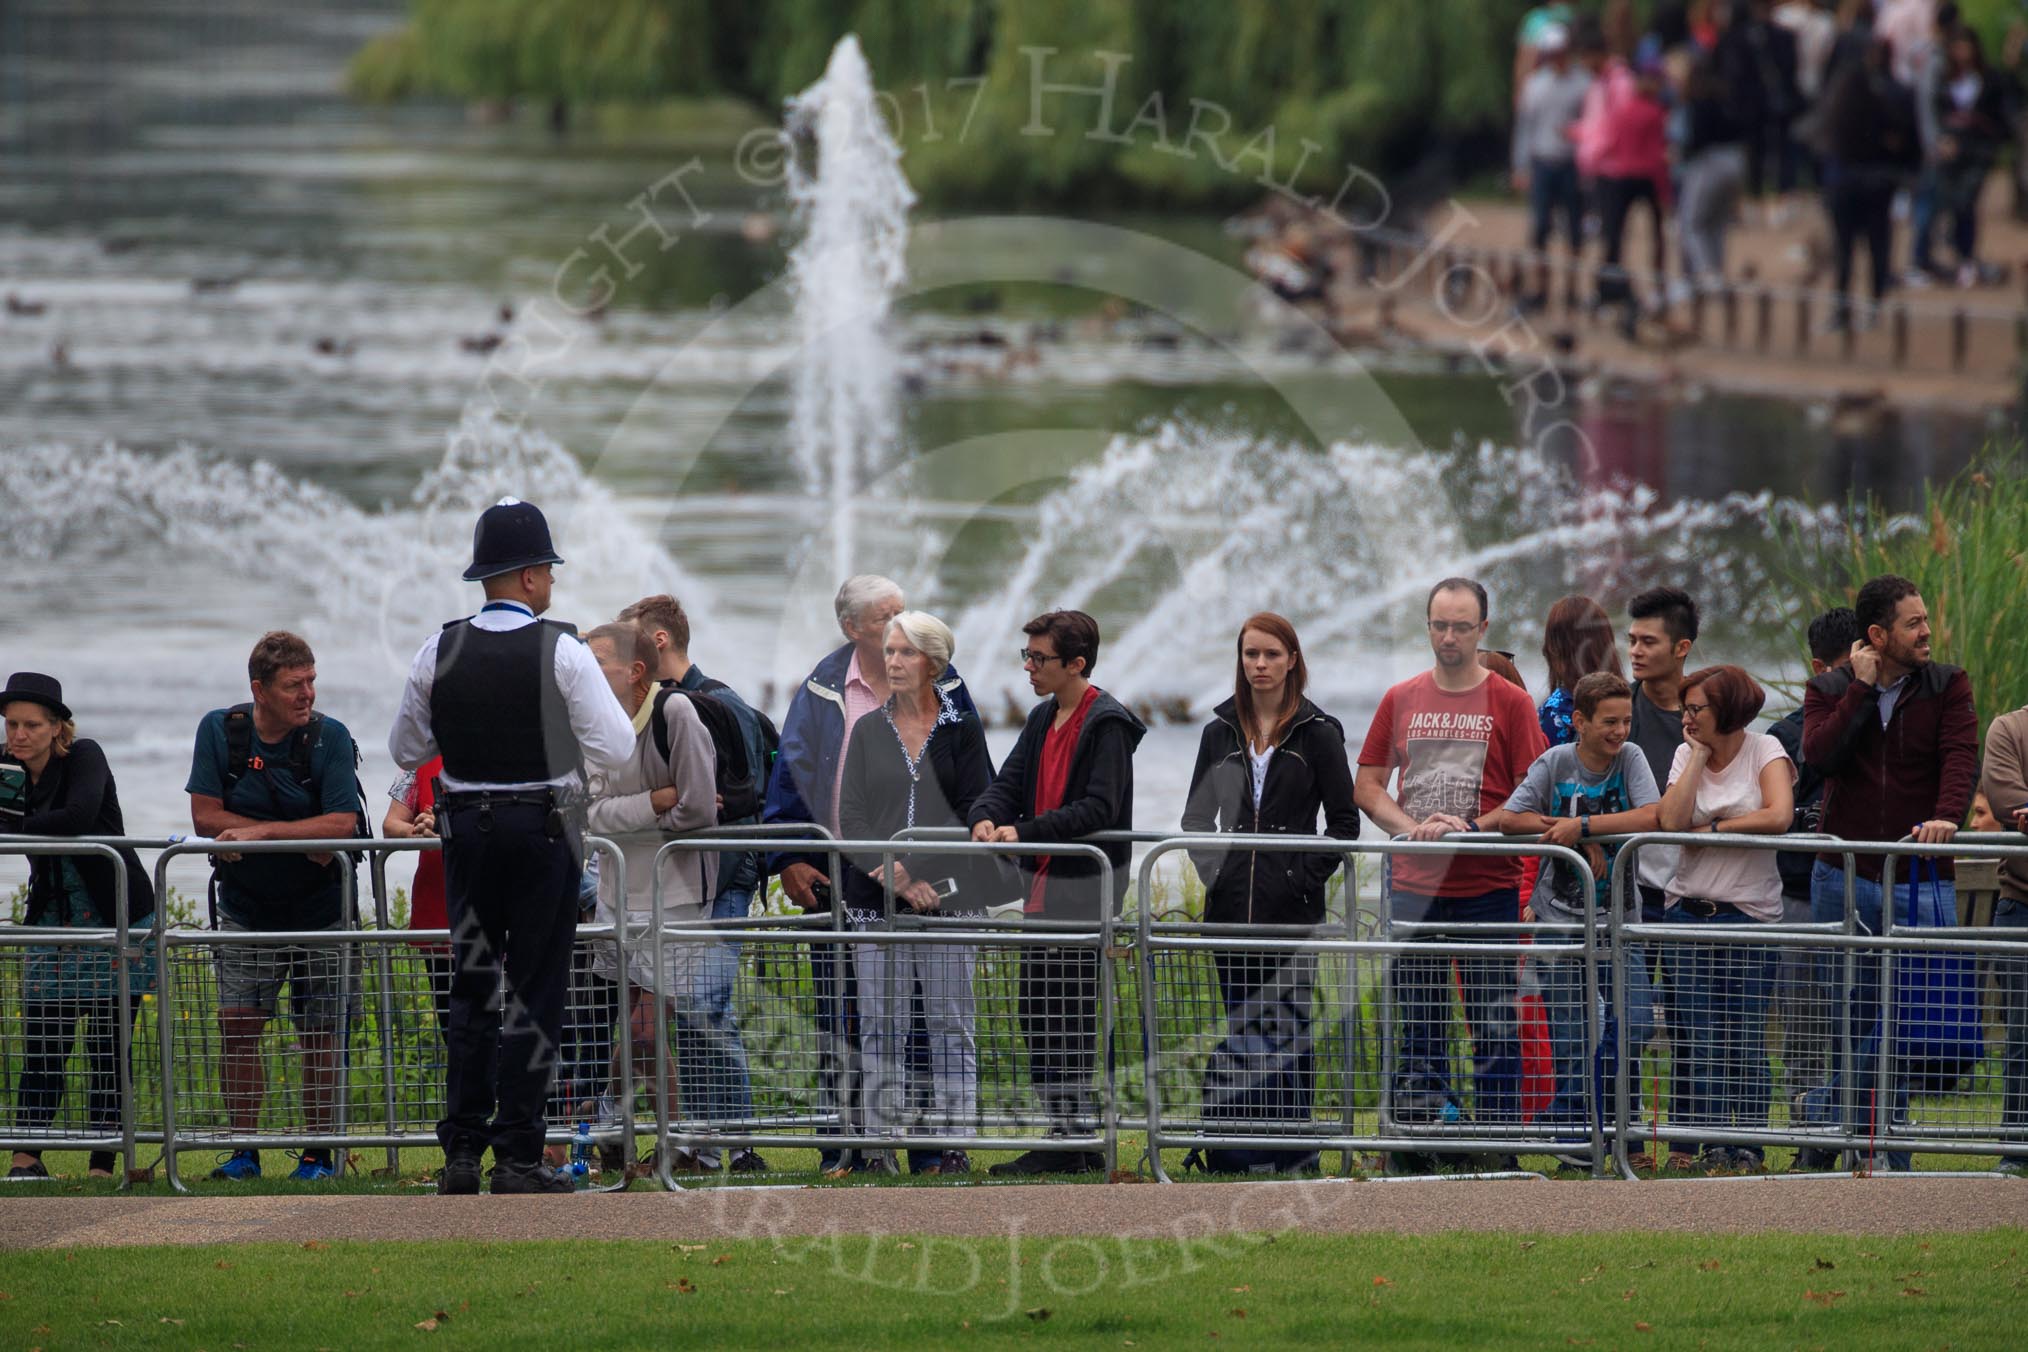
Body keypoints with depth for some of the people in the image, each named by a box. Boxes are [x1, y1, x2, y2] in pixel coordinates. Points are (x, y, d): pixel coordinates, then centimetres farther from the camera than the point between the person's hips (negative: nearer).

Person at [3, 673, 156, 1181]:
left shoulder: (85, 758, -12)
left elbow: (78, 817, -29)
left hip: (117, 919, -4)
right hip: (53, 921, 4)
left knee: (109, 1043, -3)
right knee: (42, 1041, -3)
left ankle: (103, 1164, -1)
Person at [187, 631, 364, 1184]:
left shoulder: (330, 738, -10)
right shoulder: (220, 730, -4)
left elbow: (341, 825, -17)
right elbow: (205, 816, -9)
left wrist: (258, 832, -21)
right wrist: (298, 837, -15)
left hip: (320, 909, -1)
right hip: (246, 906, 1)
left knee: (320, 1034, 1)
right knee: (237, 1024, -7)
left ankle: (319, 1153, 10)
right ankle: (243, 1150, 3)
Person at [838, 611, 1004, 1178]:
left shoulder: (963, 730, 5)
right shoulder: (869, 731, 10)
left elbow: (971, 813, -2)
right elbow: (851, 817, 3)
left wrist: (913, 870, -13)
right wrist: (894, 876, -12)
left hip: (946, 895, -2)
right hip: (876, 898, 2)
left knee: (951, 1026, -1)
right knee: (881, 1028, 1)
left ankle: (953, 1146, 1)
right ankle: (880, 1147, 3)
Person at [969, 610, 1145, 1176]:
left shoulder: (1107, 724, -12)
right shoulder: (1044, 720, 16)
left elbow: (1098, 809, -20)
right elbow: (1010, 783, 14)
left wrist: (1024, 832, -24)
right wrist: (987, 817, -9)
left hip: (1085, 889, -9)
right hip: (1044, 885, 9)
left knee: (1071, 1017, -7)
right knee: (1037, 1010, 9)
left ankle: (1074, 1142, -4)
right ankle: (1063, 1134, 15)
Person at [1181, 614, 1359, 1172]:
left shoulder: (1318, 733, 2)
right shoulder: (1221, 732, 12)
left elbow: (1344, 821, 2)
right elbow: (1197, 816, 18)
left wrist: (1309, 876, -8)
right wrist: (1213, 871, 3)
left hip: (1293, 903, -4)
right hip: (1232, 905, 4)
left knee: (1288, 1020, -7)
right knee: (1241, 1024, 4)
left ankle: (1297, 1141, -3)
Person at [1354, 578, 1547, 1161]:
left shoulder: (1509, 703, 2)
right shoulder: (1401, 701, 10)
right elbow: (1367, 786, 12)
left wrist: (1475, 828, -14)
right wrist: (1411, 827, -5)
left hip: (1488, 889, -3)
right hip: (1414, 887, 3)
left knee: (1493, 1024, -3)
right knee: (1417, 1022, 5)